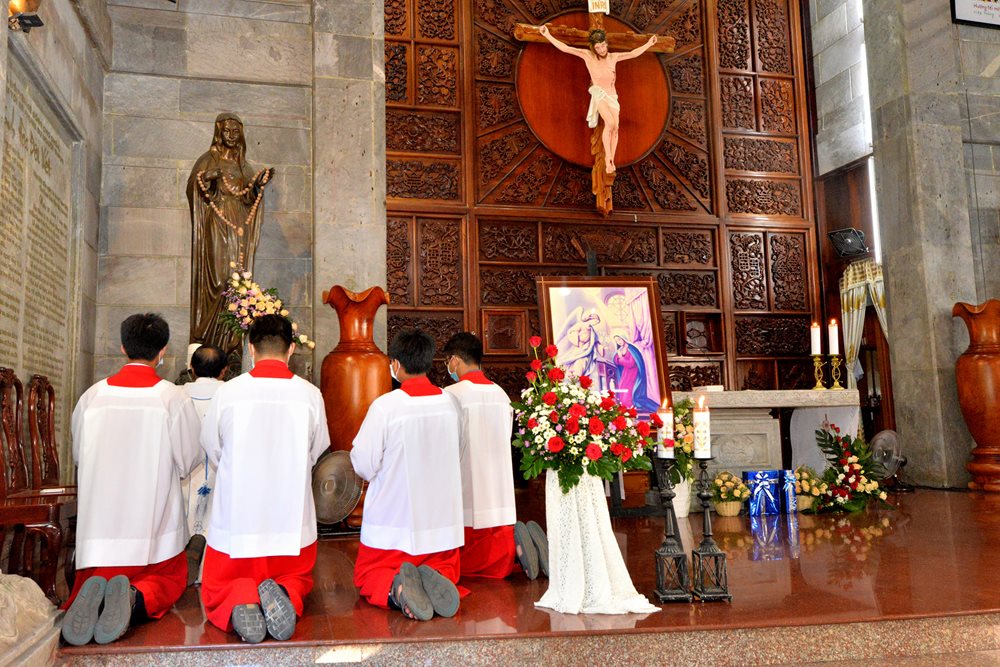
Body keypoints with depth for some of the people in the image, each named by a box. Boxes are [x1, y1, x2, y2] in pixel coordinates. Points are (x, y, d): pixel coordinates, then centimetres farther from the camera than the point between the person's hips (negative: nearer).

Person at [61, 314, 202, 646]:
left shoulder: (92, 395, -1)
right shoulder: (174, 398, -10)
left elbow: (78, 455, 11)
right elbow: (188, 461, -2)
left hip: (99, 519, 2)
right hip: (154, 521, -2)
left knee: (92, 579, 20)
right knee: (170, 578, 17)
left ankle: (93, 597, -17)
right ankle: (136, 599, -17)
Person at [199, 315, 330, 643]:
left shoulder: (227, 392, -11)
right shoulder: (310, 394, -9)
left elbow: (212, 450, 5)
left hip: (235, 522, -1)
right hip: (293, 526, 1)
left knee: (217, 592, 22)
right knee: (297, 579, 28)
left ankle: (241, 601, -14)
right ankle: (285, 593, -9)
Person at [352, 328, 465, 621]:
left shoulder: (385, 406, -18)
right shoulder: (450, 402, -3)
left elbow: (364, 466, -13)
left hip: (392, 524, -3)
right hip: (442, 520, 3)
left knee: (367, 575, 16)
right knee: (446, 567, 24)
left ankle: (394, 588, -18)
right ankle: (436, 579, -12)